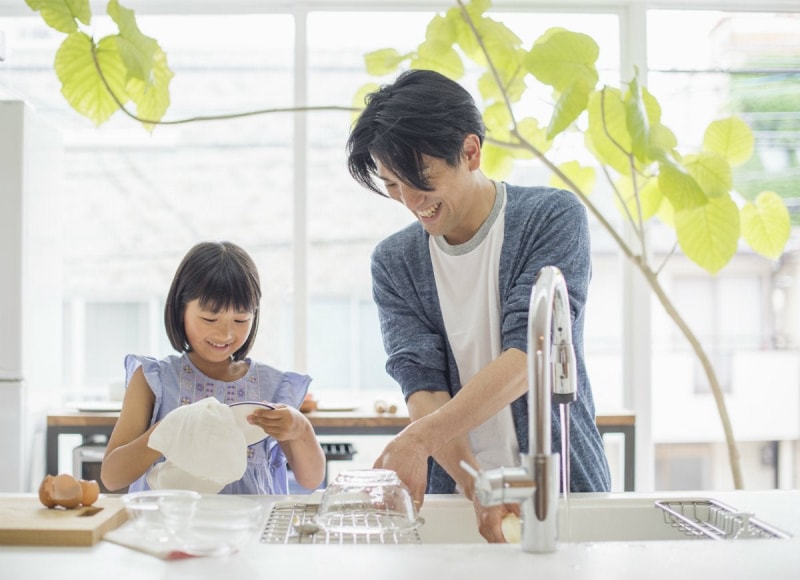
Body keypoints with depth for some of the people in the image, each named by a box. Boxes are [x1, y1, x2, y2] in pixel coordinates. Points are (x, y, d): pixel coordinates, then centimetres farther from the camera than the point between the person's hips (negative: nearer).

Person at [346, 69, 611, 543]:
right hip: (454, 496, 2)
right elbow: (422, 387, -5)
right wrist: (476, 485, -21)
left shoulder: (555, 218, -4)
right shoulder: (393, 262, 6)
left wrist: (419, 438, -25)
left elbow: (526, 360, -15)